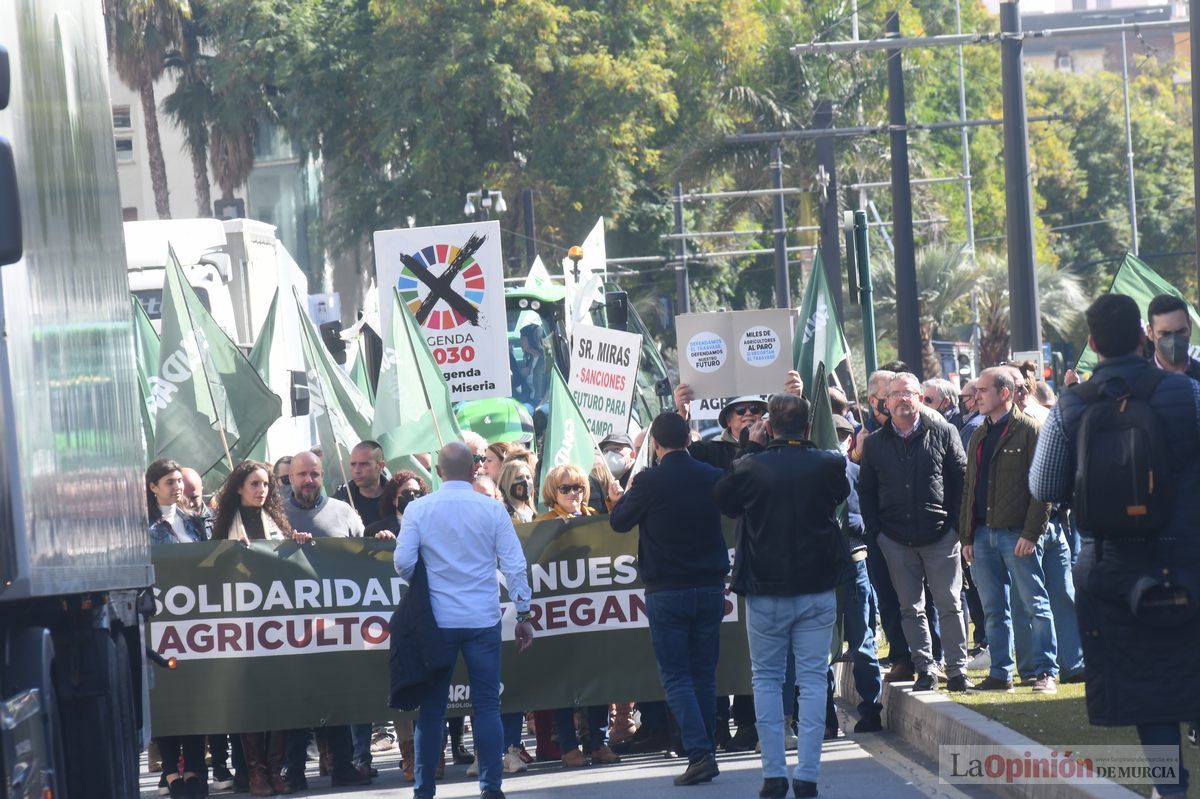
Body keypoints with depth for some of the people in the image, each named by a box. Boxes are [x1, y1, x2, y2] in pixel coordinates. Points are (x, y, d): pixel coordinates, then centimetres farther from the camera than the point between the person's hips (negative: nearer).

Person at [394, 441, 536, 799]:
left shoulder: (418, 509, -4)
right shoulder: (492, 510, -2)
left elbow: (403, 562, -7)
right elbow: (514, 565, -2)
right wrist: (523, 614, 5)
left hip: (437, 620, 0)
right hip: (483, 619, 0)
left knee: (432, 706, 8)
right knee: (486, 704, 4)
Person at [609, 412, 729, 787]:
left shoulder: (650, 482, -13)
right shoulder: (713, 477, -1)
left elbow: (619, 521, 3)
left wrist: (629, 492, 22)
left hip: (666, 592, -4)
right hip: (711, 587, 4)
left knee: (676, 676, -1)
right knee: (704, 675, 13)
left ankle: (699, 753, -14)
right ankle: (706, 751, 15)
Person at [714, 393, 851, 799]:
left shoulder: (750, 467, -12)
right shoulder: (827, 465, -7)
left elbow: (724, 501, 7)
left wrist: (753, 447, 8)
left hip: (766, 591, -1)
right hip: (818, 590, 1)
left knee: (766, 678, 11)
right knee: (812, 678, 5)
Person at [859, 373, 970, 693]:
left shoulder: (943, 433, 1)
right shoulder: (875, 443, 8)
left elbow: (961, 479, 1)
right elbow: (866, 490, 11)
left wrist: (956, 525, -5)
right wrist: (875, 531, 1)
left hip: (940, 534, -2)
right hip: (896, 540, 3)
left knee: (949, 604, 0)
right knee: (911, 608, 5)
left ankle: (957, 670, 5)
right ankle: (924, 670, 11)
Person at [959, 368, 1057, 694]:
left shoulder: (1029, 430, -5)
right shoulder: (978, 437, 18)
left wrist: (1031, 533, -16)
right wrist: (967, 537, 13)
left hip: (1017, 534, -7)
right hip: (984, 534, 7)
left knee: (1034, 604, -4)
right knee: (994, 609, 8)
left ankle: (1046, 672, -1)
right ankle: (1000, 674, 12)